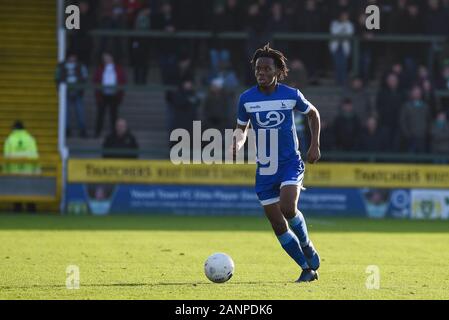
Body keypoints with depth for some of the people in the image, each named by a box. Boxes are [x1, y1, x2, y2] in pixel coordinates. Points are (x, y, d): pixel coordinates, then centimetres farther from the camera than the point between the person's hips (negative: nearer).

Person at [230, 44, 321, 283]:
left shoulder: (291, 95, -5)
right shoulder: (246, 99, -1)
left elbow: (313, 114, 14)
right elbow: (241, 128, 13)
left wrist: (315, 145, 7)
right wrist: (236, 145, -9)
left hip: (291, 162, -3)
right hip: (265, 168, 3)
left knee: (288, 208, -26)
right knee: (278, 225, -1)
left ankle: (308, 248, 3)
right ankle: (308, 269, 12)